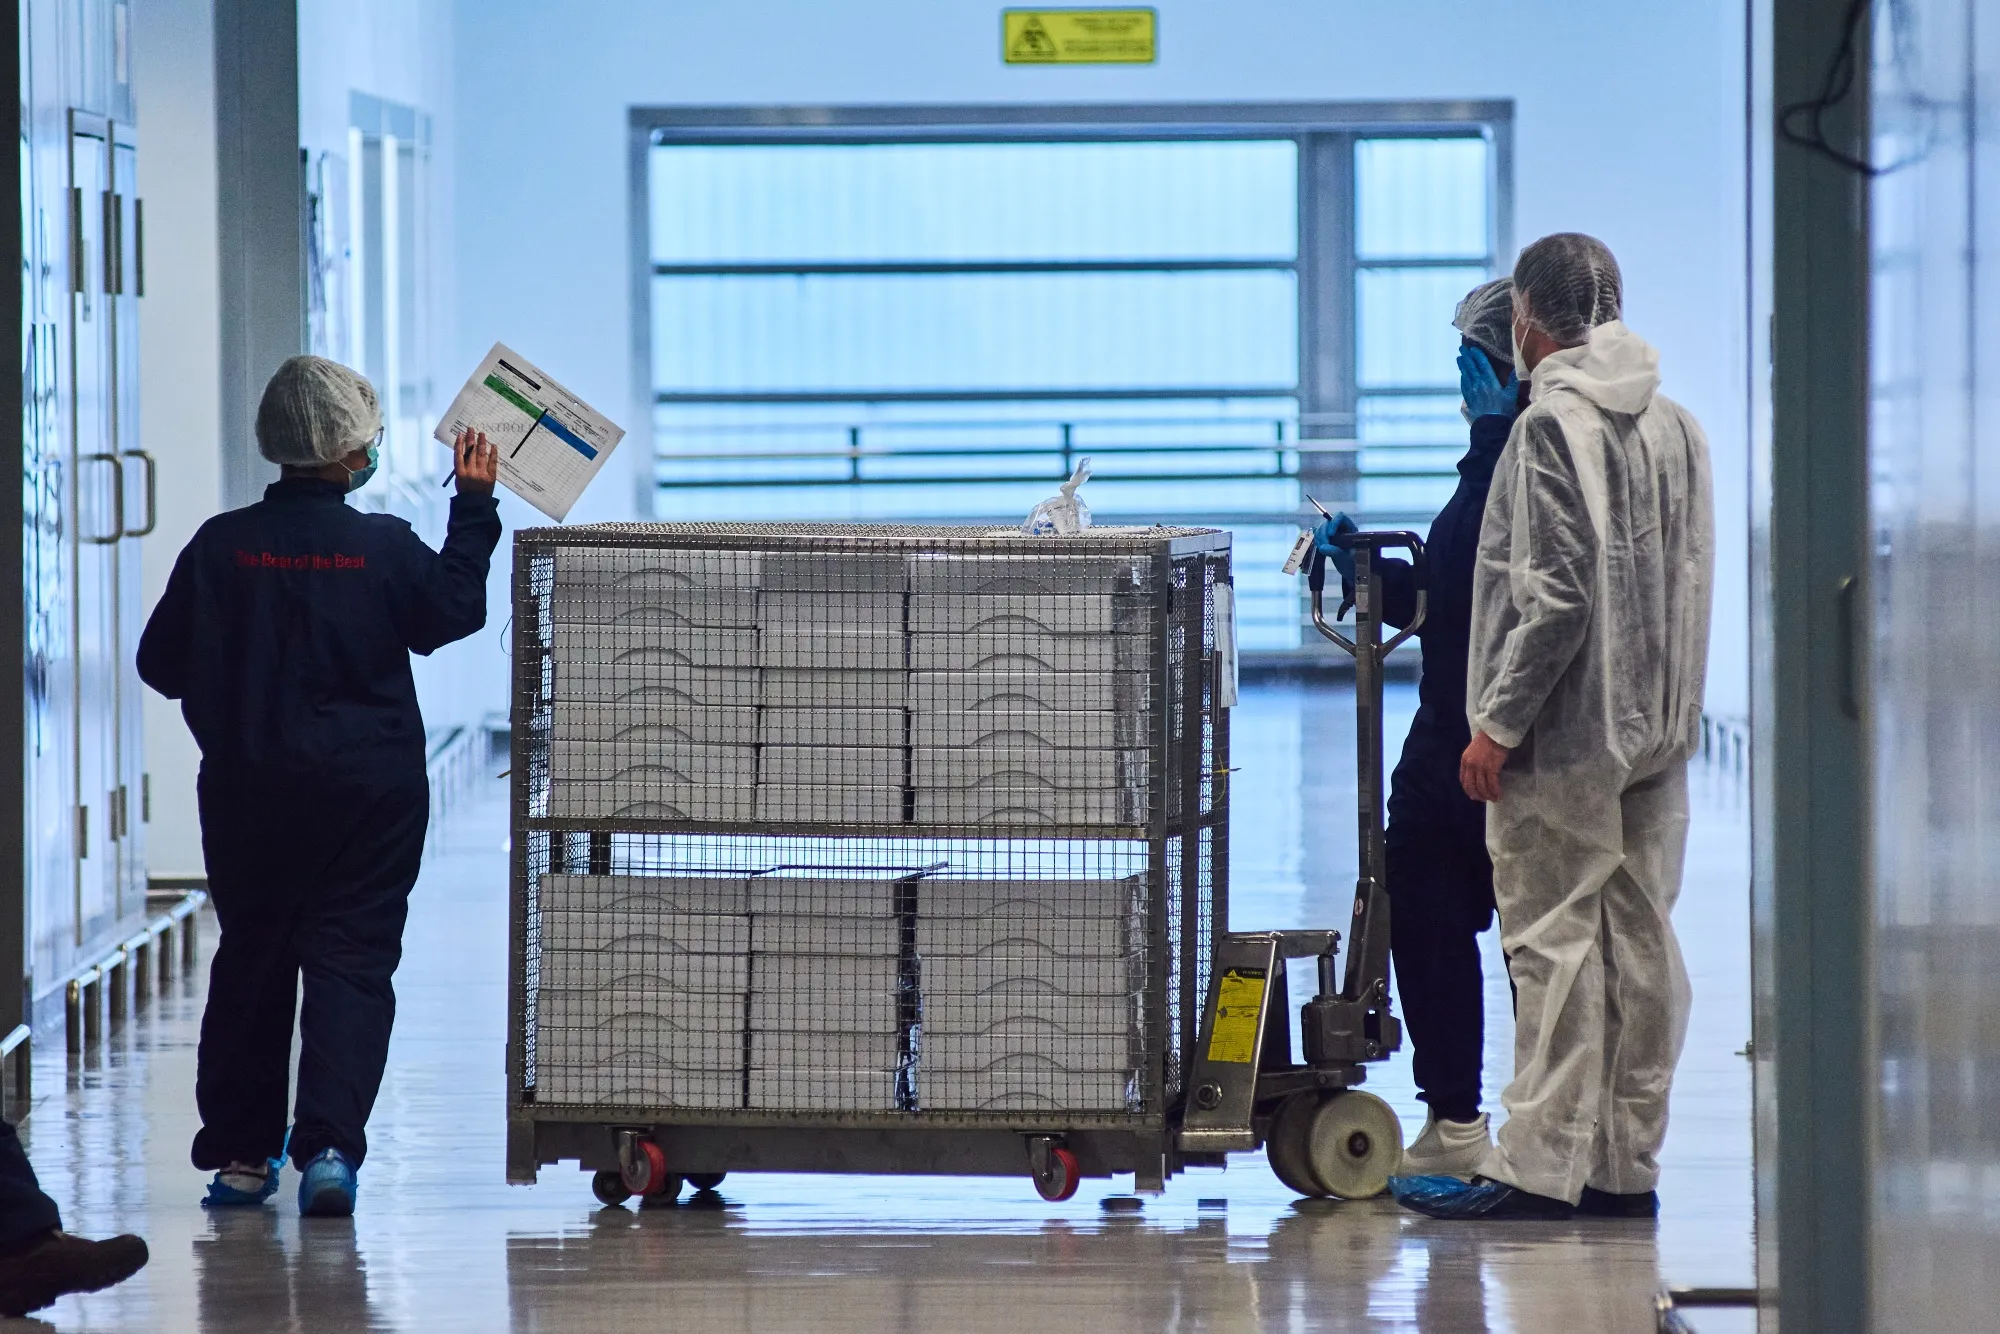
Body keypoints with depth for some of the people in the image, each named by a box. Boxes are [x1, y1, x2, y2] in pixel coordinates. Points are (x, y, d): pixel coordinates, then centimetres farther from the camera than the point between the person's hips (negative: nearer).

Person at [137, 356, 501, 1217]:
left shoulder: (220, 547, -7)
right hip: (370, 791, -2)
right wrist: (473, 507, 17)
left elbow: (160, 664, 0)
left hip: (246, 790, 2)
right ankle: (329, 1145, -14)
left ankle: (240, 1153, 16)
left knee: (249, 960, 14)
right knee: (351, 959, 1)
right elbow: (456, 609, 9)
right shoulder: (385, 549, -10)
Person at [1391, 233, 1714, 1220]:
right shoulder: (1676, 425, 12)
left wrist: (1499, 721, -14)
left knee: (1554, 938, -5)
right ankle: (1628, 1164, 12)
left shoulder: (1553, 426, -12)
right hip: (1656, 731, 8)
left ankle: (1540, 1166, -4)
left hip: (1564, 733, -8)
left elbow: (1556, 594, -18)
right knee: (1640, 940, 8)